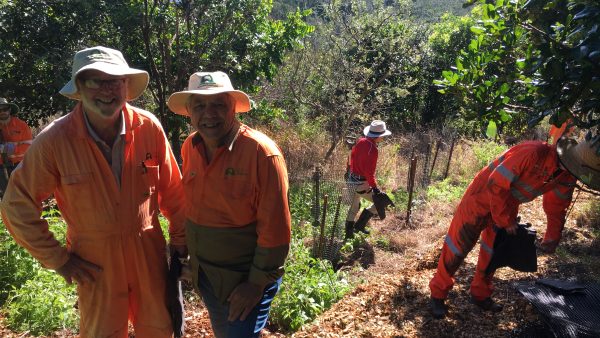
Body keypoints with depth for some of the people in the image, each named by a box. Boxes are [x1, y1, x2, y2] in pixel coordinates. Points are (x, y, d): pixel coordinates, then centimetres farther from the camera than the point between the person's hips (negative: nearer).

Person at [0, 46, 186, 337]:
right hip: (95, 262, -1)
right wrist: (56, 258, -6)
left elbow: (172, 190, -2)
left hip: (149, 253, 2)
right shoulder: (54, 140, -16)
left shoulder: (149, 127, -12)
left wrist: (179, 241, 4)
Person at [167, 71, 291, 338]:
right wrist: (188, 254, 11)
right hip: (203, 273, 6)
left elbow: (275, 228, -20)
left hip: (245, 278, -6)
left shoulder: (261, 152, -23)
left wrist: (258, 283, -16)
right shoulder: (189, 147, -3)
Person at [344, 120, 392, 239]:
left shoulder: (361, 142, 0)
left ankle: (349, 233, 37)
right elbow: (369, 172, -26)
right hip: (362, 185, -9)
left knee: (354, 207, 25)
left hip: (351, 181, 9)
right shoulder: (372, 150, -24)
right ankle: (360, 224, 12)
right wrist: (374, 187, -19)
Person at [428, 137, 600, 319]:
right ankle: (438, 294, 14)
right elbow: (496, 185, -31)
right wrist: (507, 221, -20)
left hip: (508, 205, 8)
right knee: (457, 249, -1)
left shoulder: (567, 176, -9)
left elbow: (556, 208, 8)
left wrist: (551, 240, 3)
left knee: (494, 252, 17)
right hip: (481, 199, -8)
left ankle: (480, 295, 35)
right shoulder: (533, 153, -35)